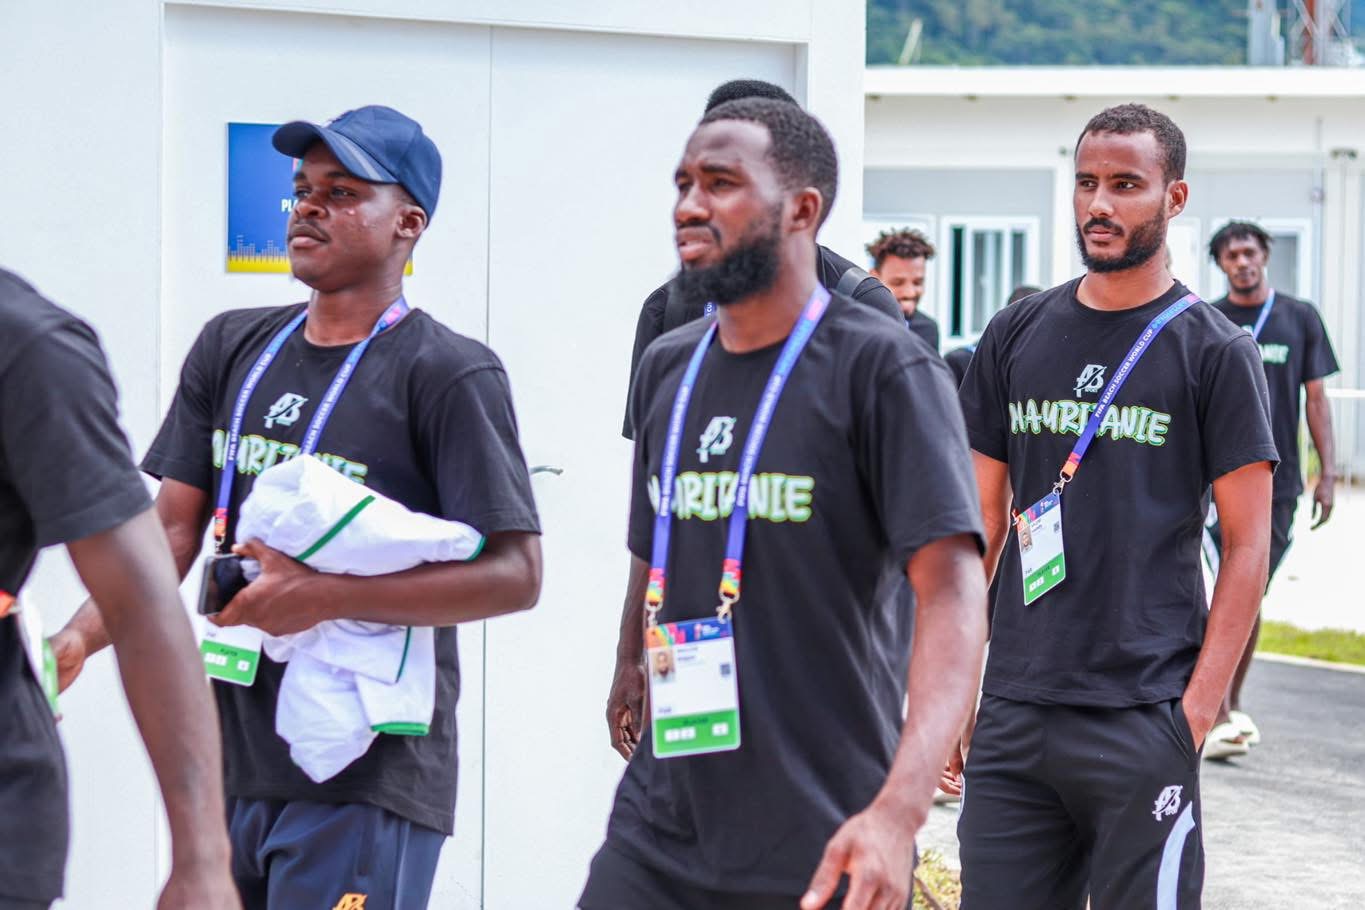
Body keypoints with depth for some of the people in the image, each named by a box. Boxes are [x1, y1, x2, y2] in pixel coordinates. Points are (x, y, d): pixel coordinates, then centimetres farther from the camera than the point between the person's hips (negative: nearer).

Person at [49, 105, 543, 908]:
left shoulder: (450, 374, -9)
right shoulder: (232, 349, 10)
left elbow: (515, 576, -14)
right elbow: (173, 530, 9)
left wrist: (325, 596, -20)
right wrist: (81, 637, -9)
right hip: (233, 766, 6)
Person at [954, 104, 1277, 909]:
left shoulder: (1214, 351, -1)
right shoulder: (1016, 336, 10)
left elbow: (1247, 547, -3)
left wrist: (1197, 710, -11)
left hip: (1142, 720, -4)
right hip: (1013, 713, 4)